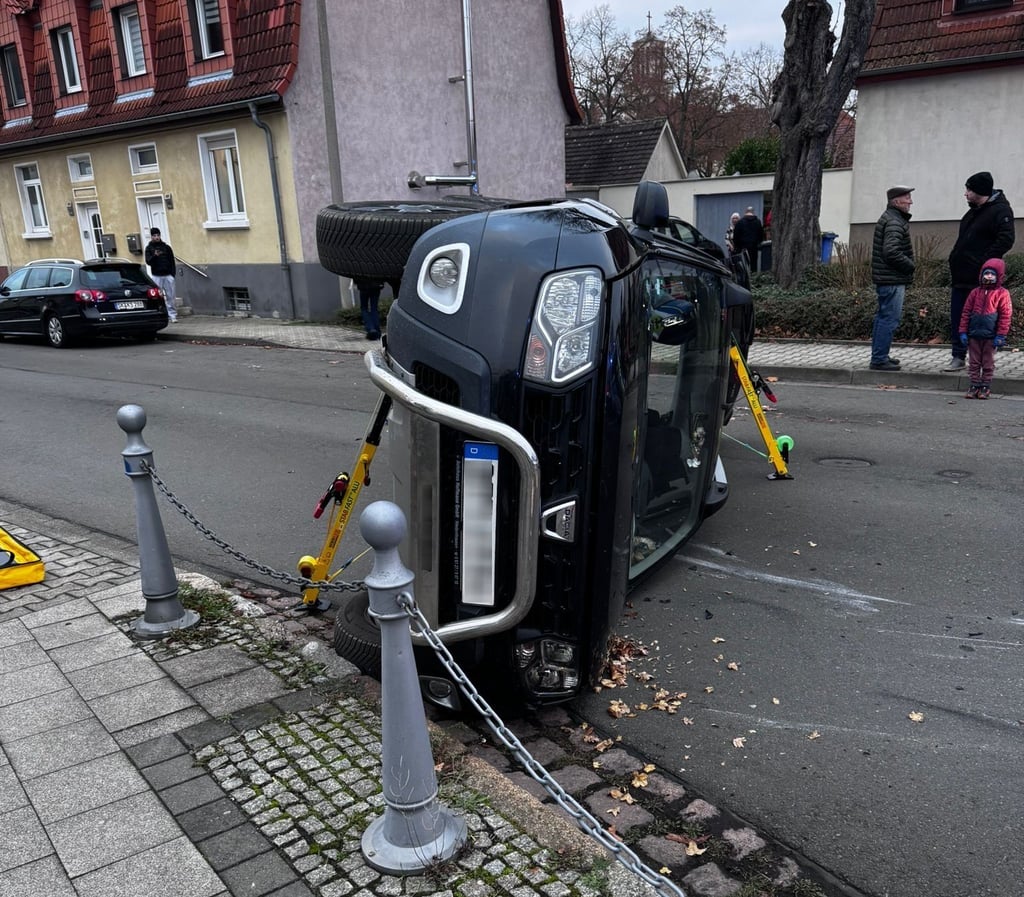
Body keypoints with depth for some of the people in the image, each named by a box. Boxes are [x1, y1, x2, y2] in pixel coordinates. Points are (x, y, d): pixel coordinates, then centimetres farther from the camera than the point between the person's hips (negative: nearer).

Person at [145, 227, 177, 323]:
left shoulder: (166, 247, 8)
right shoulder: (149, 248, 6)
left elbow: (172, 261, 7)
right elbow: (148, 262, -5)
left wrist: (172, 274, -2)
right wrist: (154, 256, -23)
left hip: (168, 275, 1)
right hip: (157, 276, -1)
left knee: (170, 296, 2)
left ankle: (172, 315, 6)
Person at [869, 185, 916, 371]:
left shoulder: (890, 218, 18)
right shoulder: (894, 222, -16)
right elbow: (892, 251, -26)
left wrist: (907, 266, 13)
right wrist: (910, 265, -12)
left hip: (886, 279, 11)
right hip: (892, 280, -11)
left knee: (883, 317, 15)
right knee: (890, 318, -9)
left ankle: (879, 357, 24)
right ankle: (879, 360, -7)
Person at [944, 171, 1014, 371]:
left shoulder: (1000, 210, -10)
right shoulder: (974, 211, 17)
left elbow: (1006, 240, -20)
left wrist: (983, 262, -23)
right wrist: (955, 260, 12)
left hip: (980, 279, -9)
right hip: (962, 276, 9)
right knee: (957, 317, 9)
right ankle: (958, 357, 15)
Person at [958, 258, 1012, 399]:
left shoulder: (1002, 293, -3)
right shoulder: (975, 292, 6)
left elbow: (1005, 316, -6)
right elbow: (966, 313, 7)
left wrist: (1000, 336, -10)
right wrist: (963, 332, 1)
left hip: (990, 336, -3)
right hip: (974, 335, 3)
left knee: (988, 364, 6)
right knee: (974, 362, 8)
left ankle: (985, 386, 13)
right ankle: (974, 385, 15)